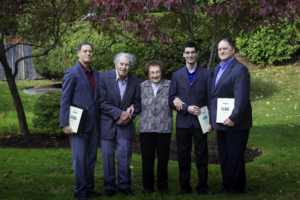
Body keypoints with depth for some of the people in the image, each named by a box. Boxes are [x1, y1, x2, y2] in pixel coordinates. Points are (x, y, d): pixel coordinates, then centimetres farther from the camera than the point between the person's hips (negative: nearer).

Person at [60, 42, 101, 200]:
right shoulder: (71, 73, -5)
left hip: (93, 124, 6)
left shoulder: (96, 74, 14)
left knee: (91, 158, 11)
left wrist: (99, 121, 10)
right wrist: (65, 124, -13)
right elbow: (65, 100, -7)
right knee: (79, 158, -1)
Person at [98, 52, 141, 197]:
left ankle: (124, 185, 19)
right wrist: (119, 113, -16)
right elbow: (102, 102, -12)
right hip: (107, 124, -2)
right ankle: (109, 187, 16)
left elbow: (137, 104, 7)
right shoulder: (104, 77, -9)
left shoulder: (135, 81, 1)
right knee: (108, 156, 3)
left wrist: (129, 116, -11)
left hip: (125, 125, 2)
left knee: (125, 156, 4)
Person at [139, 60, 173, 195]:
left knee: (163, 158, 6)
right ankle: (148, 186, 20)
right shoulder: (142, 86, 9)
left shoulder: (169, 85, 3)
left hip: (164, 128, -1)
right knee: (147, 158, 6)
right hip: (146, 128, 1)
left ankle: (162, 186, 22)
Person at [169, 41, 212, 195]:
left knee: (202, 156, 3)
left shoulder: (207, 74, 6)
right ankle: (184, 186, 17)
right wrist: (187, 108, -10)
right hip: (183, 122, 1)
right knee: (183, 156, 6)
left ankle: (202, 187, 13)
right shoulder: (177, 75, 10)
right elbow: (171, 99, 4)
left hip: (200, 122, -1)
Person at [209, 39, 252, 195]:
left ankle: (236, 188, 12)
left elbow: (242, 97, -19)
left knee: (235, 157, 1)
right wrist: (211, 120, 14)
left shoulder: (240, 69, -12)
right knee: (224, 158, 14)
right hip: (221, 123, 8)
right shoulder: (217, 69, 16)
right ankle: (227, 186, 25)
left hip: (235, 123, -8)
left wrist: (234, 118, -23)